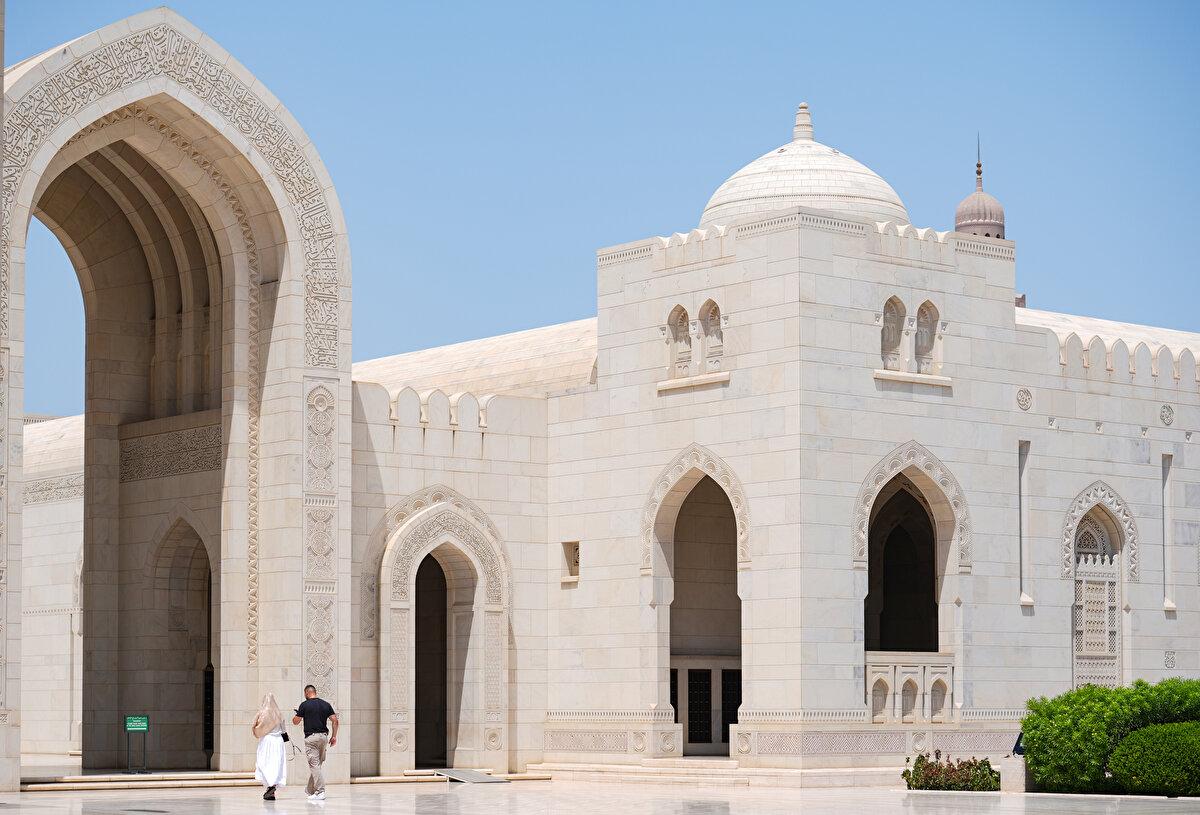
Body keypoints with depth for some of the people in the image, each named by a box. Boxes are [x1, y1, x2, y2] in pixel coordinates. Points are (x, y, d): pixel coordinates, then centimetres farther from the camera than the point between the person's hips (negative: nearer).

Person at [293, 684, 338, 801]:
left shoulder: (305, 705, -4)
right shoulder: (326, 705, 10)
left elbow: (296, 721, 0)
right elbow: (335, 720, 4)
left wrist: (296, 715, 22)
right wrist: (334, 736, 9)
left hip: (311, 737, -5)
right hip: (323, 736, 5)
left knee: (314, 765, -7)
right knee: (317, 764, 17)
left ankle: (320, 792, -16)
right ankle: (310, 789, 30)